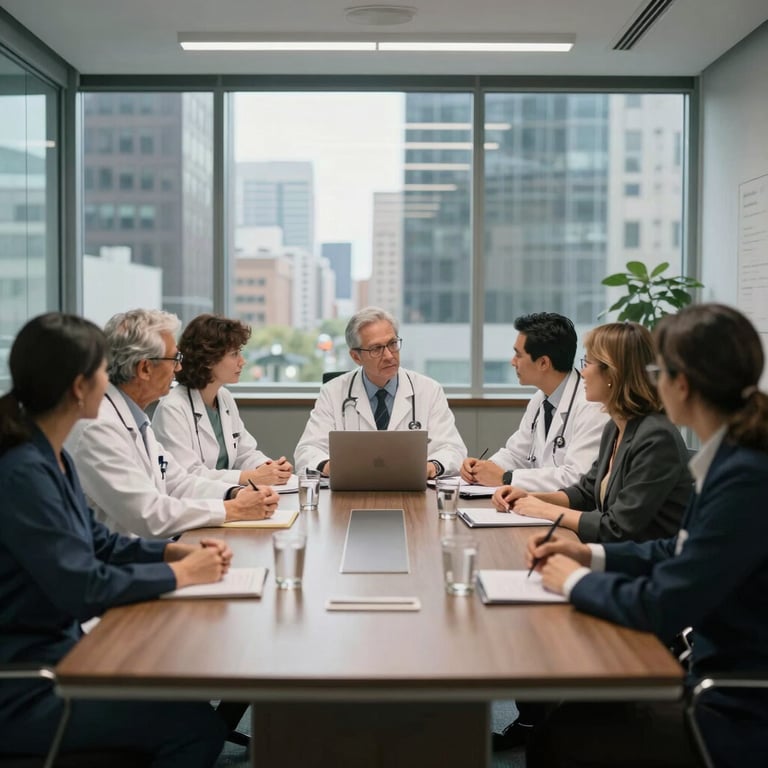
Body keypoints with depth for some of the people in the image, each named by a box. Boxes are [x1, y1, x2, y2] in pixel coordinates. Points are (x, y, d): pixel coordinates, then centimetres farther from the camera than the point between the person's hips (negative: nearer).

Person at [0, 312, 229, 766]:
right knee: (198, 727, -14)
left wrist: (179, 551, 0)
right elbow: (83, 588, -26)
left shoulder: (52, 457, 5)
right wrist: (181, 573, -13)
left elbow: (97, 542, 14)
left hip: (56, 651, 10)